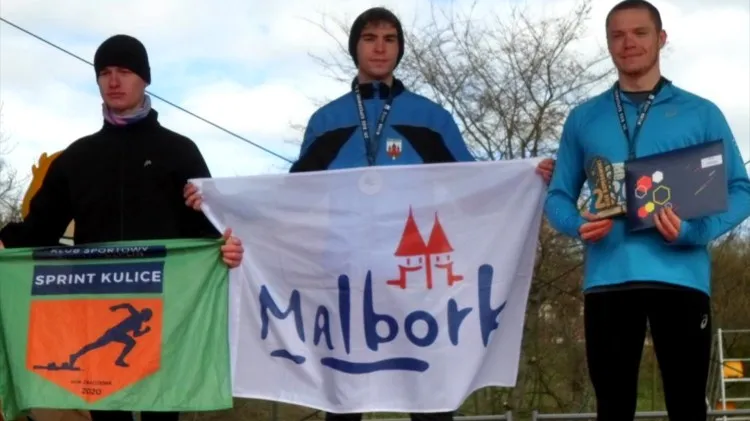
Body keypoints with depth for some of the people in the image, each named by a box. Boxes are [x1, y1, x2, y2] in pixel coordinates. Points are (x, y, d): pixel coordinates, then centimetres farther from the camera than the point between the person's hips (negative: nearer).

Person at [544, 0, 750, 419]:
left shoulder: (701, 113, 10)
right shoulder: (584, 118, 16)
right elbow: (559, 195, 16)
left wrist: (695, 230, -12)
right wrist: (578, 224, -8)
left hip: (679, 277, -1)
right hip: (607, 280, 2)